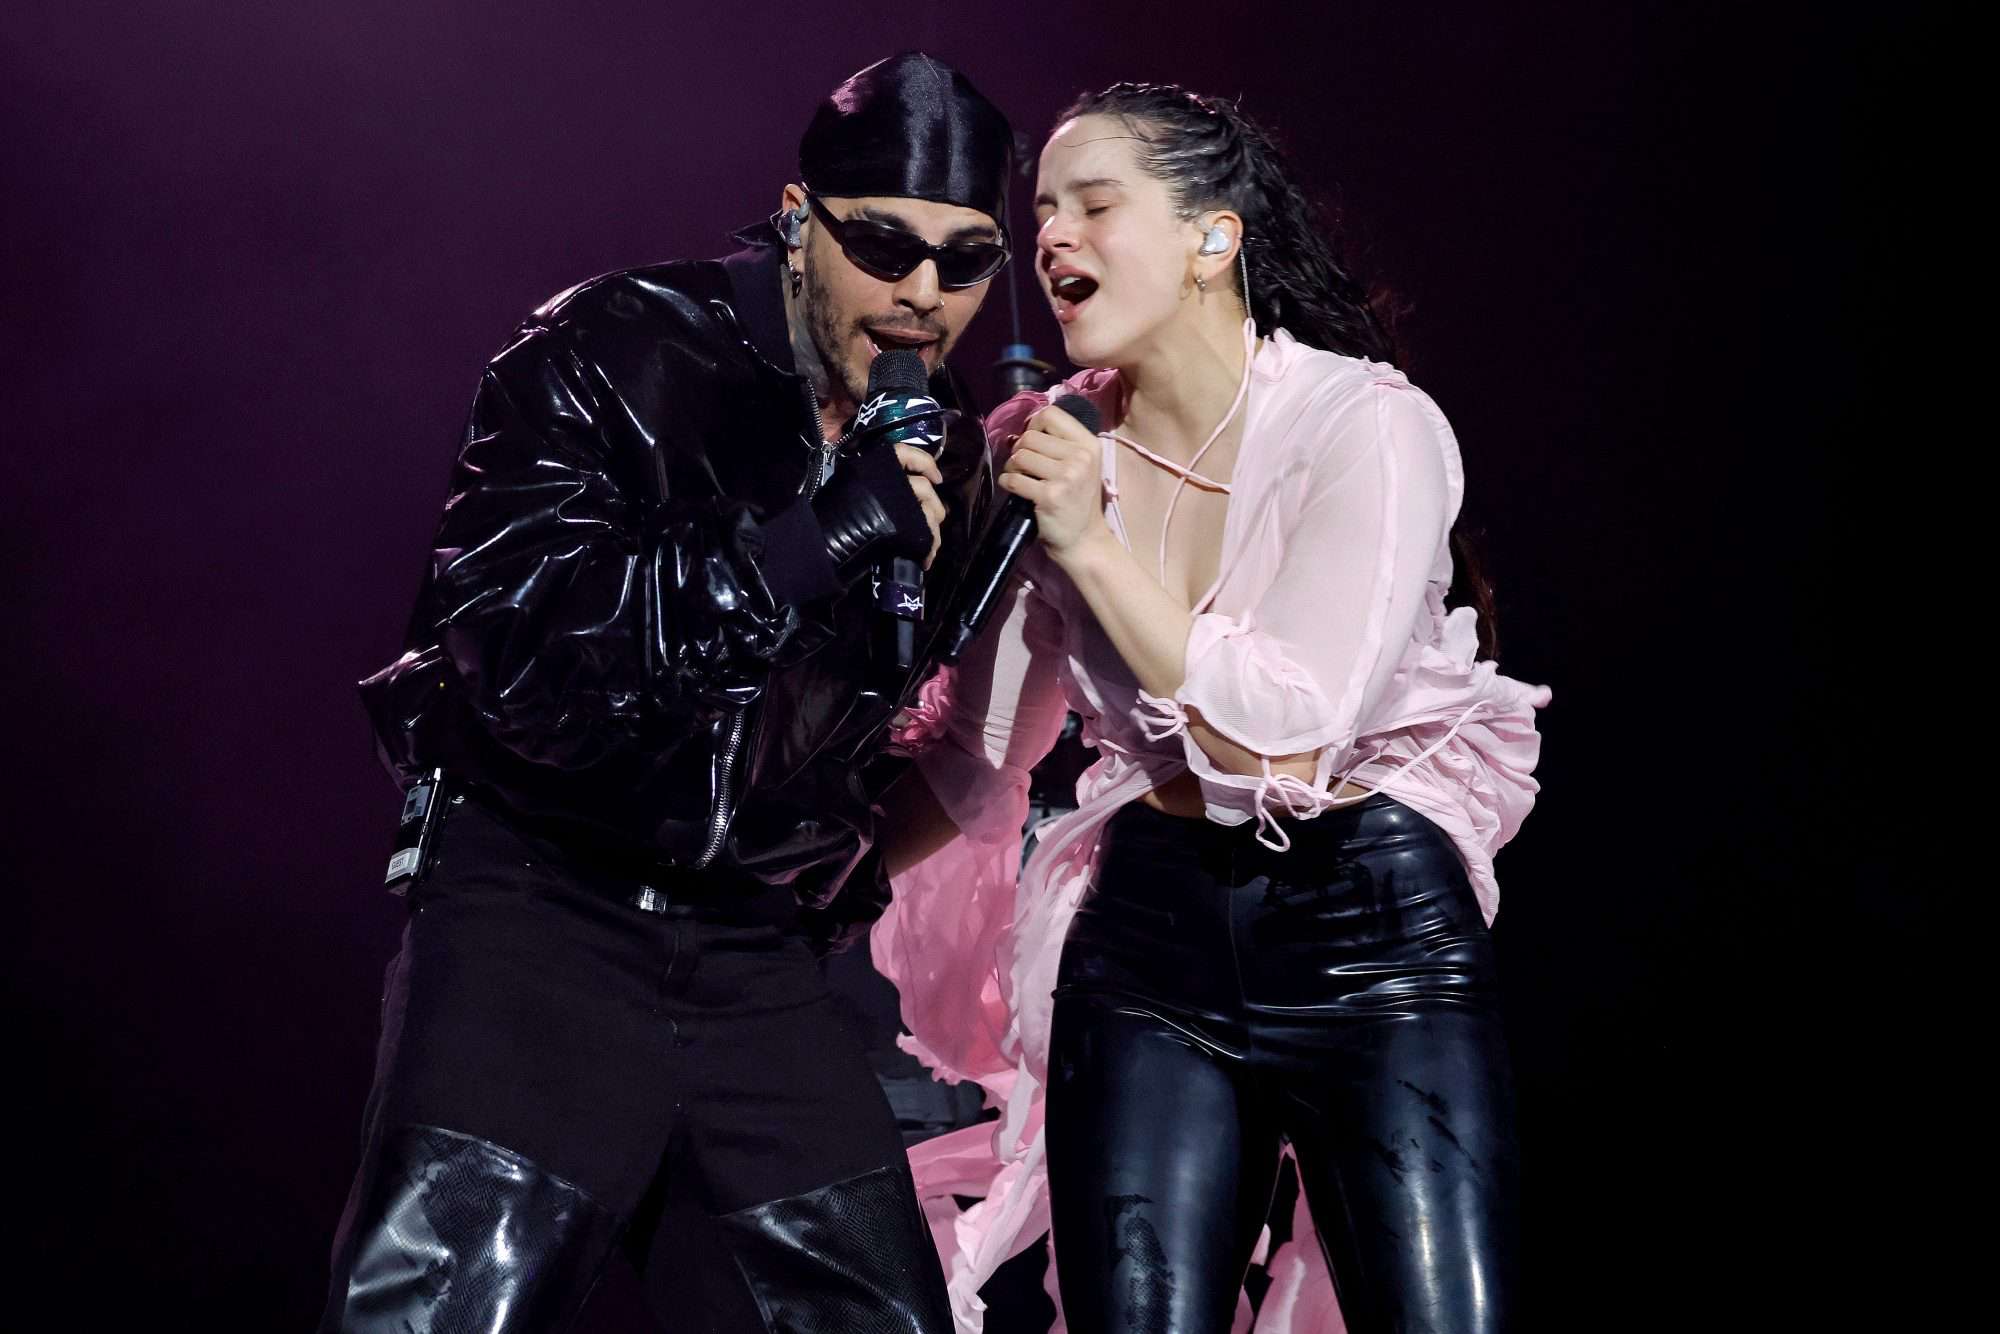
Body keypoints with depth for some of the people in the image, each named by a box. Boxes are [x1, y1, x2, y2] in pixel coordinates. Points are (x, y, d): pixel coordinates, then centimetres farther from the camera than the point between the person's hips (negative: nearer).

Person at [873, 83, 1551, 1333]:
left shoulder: (1370, 428, -10)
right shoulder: (1045, 452, 3)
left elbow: (1277, 733, -18)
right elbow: (973, 760, 13)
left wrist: (1092, 547, -17)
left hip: (1377, 927, -3)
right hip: (1147, 933, 3)